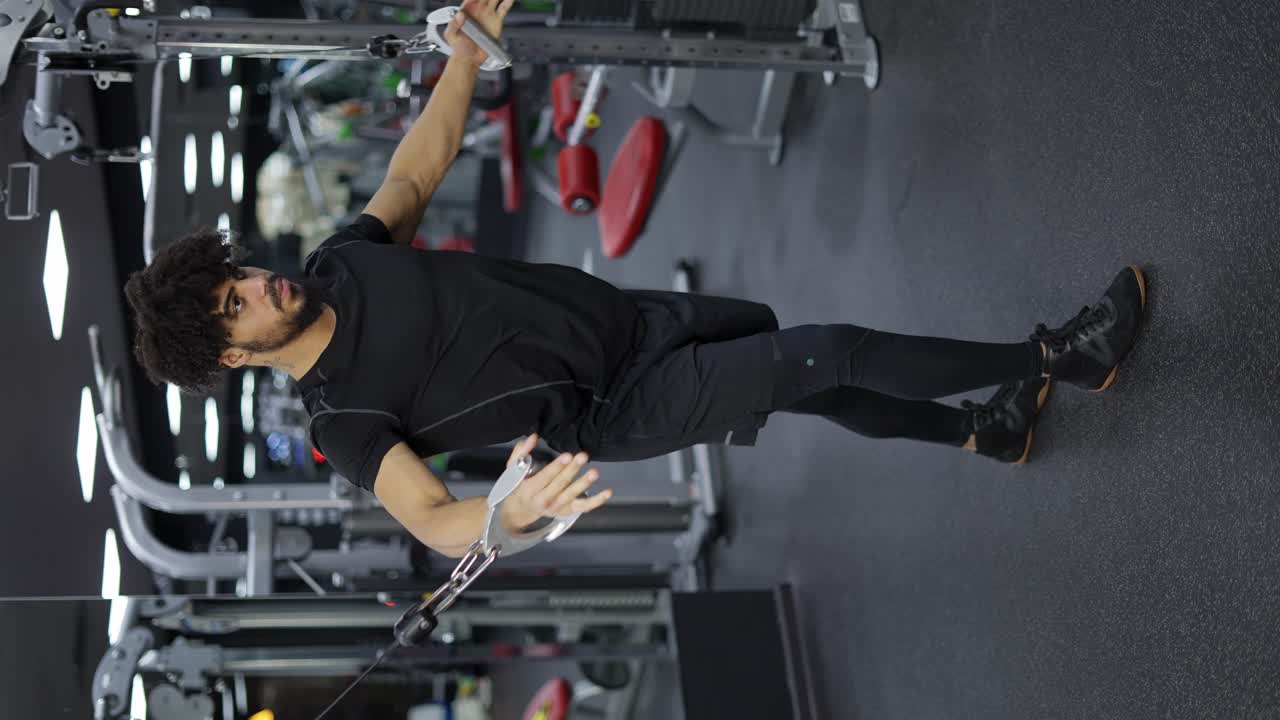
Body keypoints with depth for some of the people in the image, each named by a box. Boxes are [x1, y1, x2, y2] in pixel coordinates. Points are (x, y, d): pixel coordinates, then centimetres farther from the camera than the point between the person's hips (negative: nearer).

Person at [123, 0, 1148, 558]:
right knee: (835, 356, -8)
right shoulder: (343, 419, -18)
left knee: (821, 385, 13)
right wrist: (512, 512, -50)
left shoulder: (342, 262, -2)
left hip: (625, 314, 6)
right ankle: (1053, 358, 9)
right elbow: (432, 519, -27)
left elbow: (419, 173, 10)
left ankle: (982, 431, 39)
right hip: (611, 410, -6)